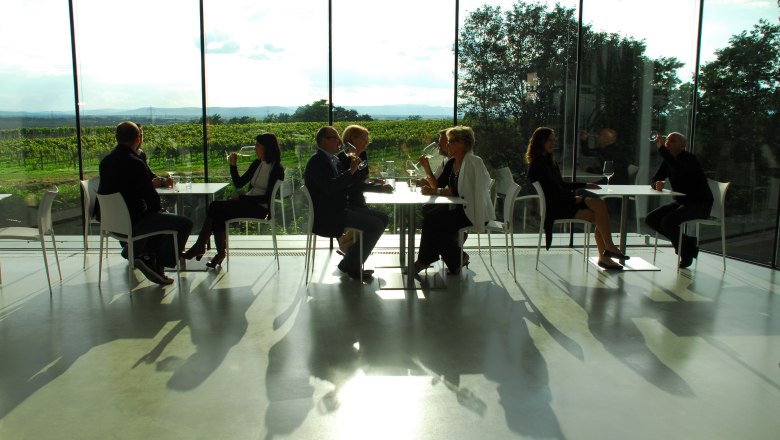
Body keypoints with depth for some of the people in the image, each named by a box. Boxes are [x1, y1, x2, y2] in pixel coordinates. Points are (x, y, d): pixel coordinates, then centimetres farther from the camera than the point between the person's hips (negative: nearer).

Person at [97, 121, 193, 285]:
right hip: (132, 223, -9)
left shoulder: (106, 161, 4)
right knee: (185, 223, -4)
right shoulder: (135, 163, -21)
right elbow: (151, 197, -18)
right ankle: (159, 264, 1)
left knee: (159, 216, 32)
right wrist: (158, 209, 3)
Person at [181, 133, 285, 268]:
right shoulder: (257, 164, 14)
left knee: (215, 208, -21)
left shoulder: (277, 169, -8)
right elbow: (239, 184, 15)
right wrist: (233, 165, 1)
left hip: (261, 208, -7)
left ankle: (200, 247, -9)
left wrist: (241, 198, -14)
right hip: (248, 203, 7)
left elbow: (268, 197, -14)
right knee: (215, 207, -17)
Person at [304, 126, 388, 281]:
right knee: (375, 225, -19)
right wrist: (351, 171, -22)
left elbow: (346, 184, 20)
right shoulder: (316, 161, -13)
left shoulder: (334, 159, 15)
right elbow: (329, 187, -27)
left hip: (340, 209, 10)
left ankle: (351, 261, 9)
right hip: (326, 216, -10)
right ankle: (350, 266, -3)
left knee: (382, 218, 4)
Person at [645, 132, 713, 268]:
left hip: (699, 204, -9)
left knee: (667, 221, -29)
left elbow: (679, 169, -41)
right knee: (651, 219, -3)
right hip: (681, 202, 9)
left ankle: (687, 251, -2)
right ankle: (687, 243, 8)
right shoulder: (668, 161, 8)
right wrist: (657, 184, -17)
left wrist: (662, 149, -36)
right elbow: (654, 179, 9)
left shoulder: (689, 158, -17)